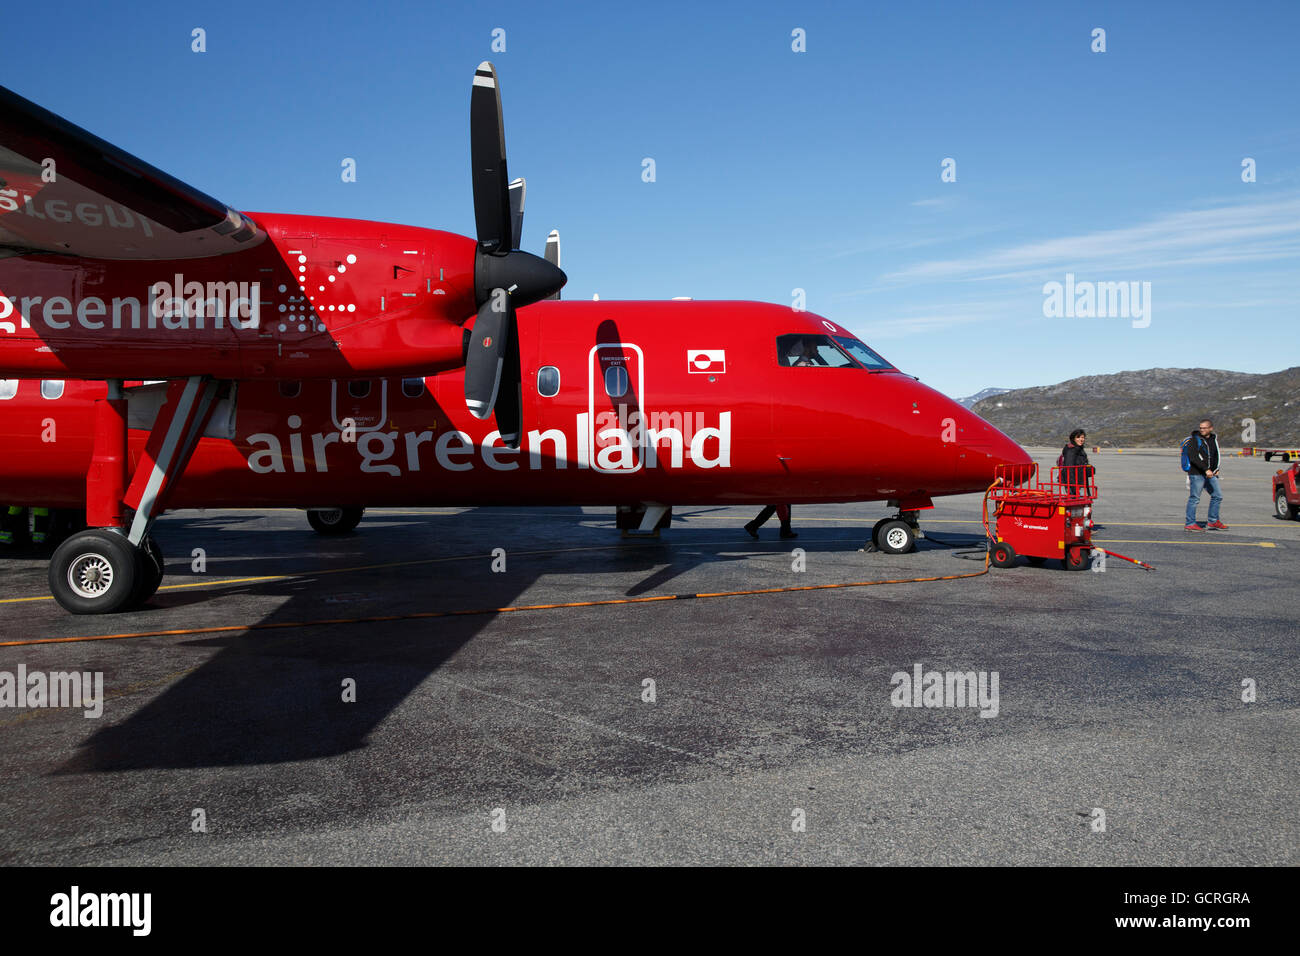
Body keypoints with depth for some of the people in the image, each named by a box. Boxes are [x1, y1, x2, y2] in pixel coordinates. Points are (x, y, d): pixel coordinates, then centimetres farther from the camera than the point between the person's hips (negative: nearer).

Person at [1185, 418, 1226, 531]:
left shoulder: (1214, 439, 14)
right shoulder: (1194, 440, -8)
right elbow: (1193, 457, -18)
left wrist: (1216, 469, 13)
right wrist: (1206, 469, -23)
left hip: (1210, 474, 7)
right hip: (1196, 474, -7)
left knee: (1218, 496, 9)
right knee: (1194, 498, -5)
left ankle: (1213, 522, 19)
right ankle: (1190, 524, 1)